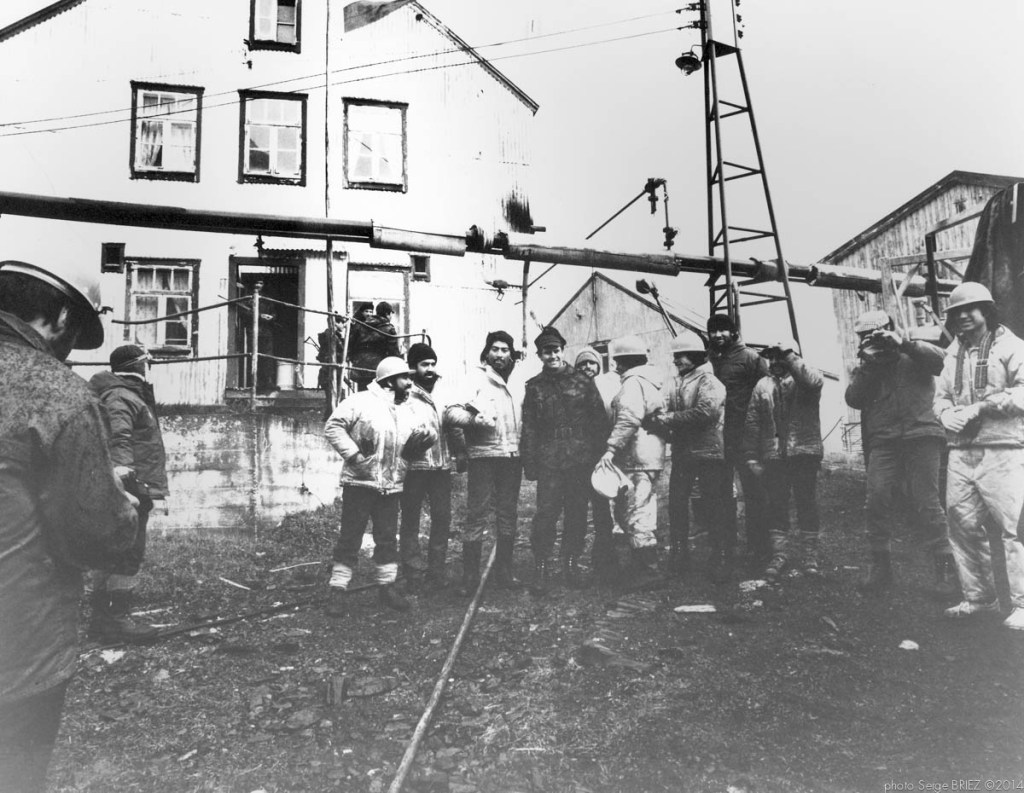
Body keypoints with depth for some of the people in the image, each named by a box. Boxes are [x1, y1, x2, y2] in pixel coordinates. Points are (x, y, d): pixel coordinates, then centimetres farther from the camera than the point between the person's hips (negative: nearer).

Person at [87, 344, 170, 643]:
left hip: (134, 486, 11)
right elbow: (119, 432, -32)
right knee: (129, 553, -8)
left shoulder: (132, 395, 21)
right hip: (132, 484, -11)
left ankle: (101, 618, 20)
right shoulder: (121, 397, -13)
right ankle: (118, 620, -5)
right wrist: (122, 464, -48)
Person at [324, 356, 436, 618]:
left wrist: (422, 440, -5)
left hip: (391, 486, 6)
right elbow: (333, 427, -12)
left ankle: (386, 587, 22)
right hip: (359, 482, -6)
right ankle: (337, 591, 7)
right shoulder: (360, 402, -8)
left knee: (388, 538, 11)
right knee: (350, 538, -1)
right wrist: (353, 455, -18)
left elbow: (409, 448, 18)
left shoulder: (406, 411, 15)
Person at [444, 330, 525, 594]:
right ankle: (470, 577, 1)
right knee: (477, 515, -6)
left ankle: (504, 572, 22)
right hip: (484, 456, -6)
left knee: (508, 515, 11)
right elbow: (450, 411, -12)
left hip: (513, 456, 6)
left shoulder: (518, 381, 13)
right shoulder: (475, 379, -4)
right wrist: (474, 419, -28)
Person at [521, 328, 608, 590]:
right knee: (546, 514, -5)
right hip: (549, 462, 0)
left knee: (577, 514, 7)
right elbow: (528, 428, 6)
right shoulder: (534, 387, 8)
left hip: (581, 460, 1)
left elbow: (599, 420, 6)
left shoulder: (583, 382, 5)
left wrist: (599, 454, 0)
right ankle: (541, 566, 7)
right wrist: (529, 463, 0)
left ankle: (571, 564, 21)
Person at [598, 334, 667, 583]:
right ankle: (647, 568, 24)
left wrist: (612, 448, -26)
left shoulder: (633, 381, -12)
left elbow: (629, 419, -25)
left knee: (636, 516, -5)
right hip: (651, 457, 10)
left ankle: (647, 574, -1)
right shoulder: (652, 380, 18)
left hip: (636, 459, -10)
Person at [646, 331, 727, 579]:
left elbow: (706, 412, -23)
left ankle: (719, 554, 14)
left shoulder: (708, 381, -8)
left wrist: (670, 418, -20)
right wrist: (659, 420, -13)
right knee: (676, 504, 5)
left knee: (715, 506, 2)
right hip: (682, 453, 6)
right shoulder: (675, 383, 13)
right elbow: (668, 413, 11)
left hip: (709, 453, -6)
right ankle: (679, 553, 15)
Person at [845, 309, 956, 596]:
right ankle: (879, 567, 1)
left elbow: (939, 360, -6)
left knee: (925, 503, -7)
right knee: (877, 502, -9)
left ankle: (945, 566, 3)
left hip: (921, 435, -3)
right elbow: (854, 399, 5)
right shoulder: (864, 368, 20)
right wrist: (867, 366, -4)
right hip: (883, 443, 3)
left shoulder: (913, 357, 13)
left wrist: (904, 344, -14)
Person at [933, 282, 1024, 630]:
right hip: (960, 452, 6)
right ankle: (978, 597, 22)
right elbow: (940, 395, 18)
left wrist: (980, 406, -18)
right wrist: (946, 414, -3)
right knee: (963, 527, 9)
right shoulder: (953, 353, 17)